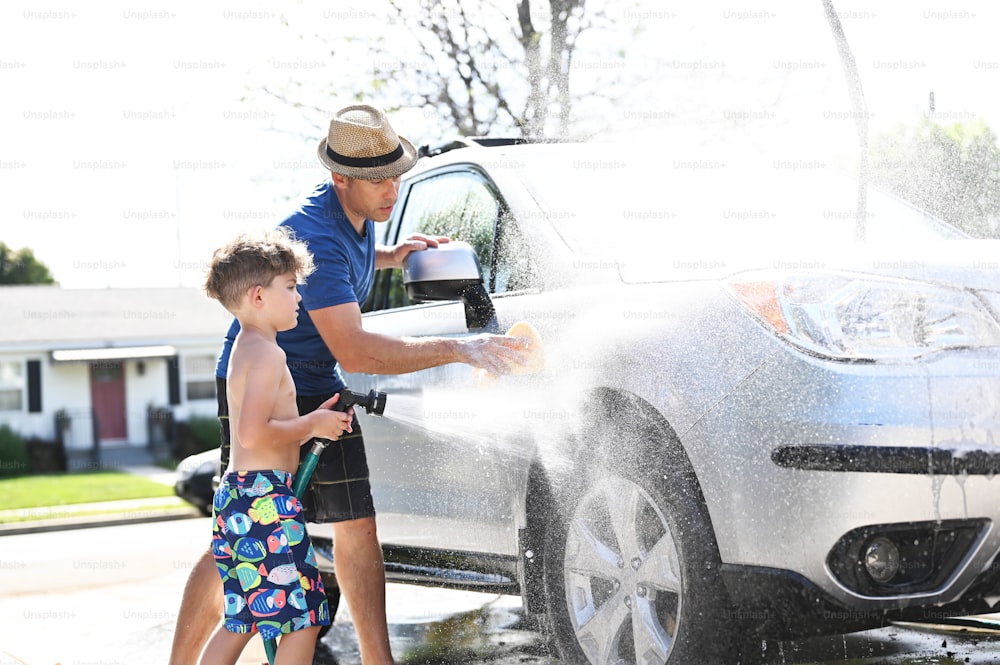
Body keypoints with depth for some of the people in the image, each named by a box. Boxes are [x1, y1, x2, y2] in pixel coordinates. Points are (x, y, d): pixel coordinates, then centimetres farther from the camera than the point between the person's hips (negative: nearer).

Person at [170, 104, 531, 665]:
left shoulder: (357, 216, 1)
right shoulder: (315, 234, -28)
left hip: (320, 389, 8)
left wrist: (388, 257, 8)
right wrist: (459, 349, -37)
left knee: (357, 526, 4)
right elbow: (353, 350, -35)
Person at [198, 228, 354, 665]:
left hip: (237, 495, 11)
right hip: (264, 499, -11)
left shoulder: (245, 349, 19)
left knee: (242, 620, 17)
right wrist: (312, 425, -11)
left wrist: (313, 422, 11)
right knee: (303, 619, -6)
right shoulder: (268, 353, -13)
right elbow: (254, 433, -24)